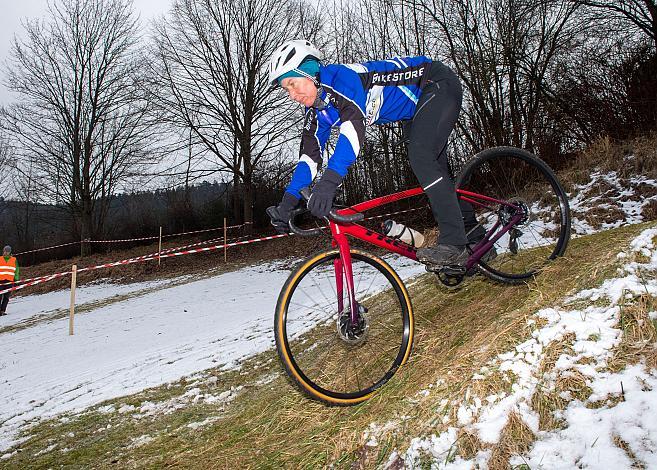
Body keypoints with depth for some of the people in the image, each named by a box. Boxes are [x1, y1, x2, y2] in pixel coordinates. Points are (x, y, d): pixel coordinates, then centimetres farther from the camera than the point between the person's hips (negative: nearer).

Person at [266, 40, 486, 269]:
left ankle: (454, 244, -22)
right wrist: (288, 200, -14)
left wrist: (330, 179, -55)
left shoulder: (341, 77, -30)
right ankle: (474, 236, 21)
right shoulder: (317, 110, -3)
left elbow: (354, 124, -46)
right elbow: (310, 156, -4)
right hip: (420, 104, 9)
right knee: (433, 168, 9)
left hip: (440, 85, -9)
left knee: (420, 155, -26)